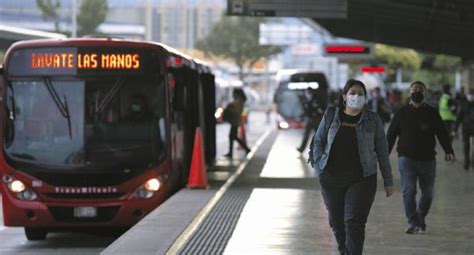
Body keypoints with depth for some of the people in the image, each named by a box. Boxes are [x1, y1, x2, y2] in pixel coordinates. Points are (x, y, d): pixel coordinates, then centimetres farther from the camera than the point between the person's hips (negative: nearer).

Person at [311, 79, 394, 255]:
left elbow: (382, 151, 5)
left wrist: (388, 181, 5)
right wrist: (319, 167, 0)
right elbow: (318, 141, 12)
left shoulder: (372, 120, 2)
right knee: (336, 221, 11)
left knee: (354, 222, -13)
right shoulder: (331, 115, 5)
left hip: (361, 179, -2)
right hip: (332, 179, 2)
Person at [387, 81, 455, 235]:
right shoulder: (402, 113, 5)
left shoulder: (432, 113, 7)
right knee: (409, 190, -13)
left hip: (427, 159, 2)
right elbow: (391, 135, 7)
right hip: (407, 157, -2)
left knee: (428, 192, 7)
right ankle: (414, 224, -12)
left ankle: (420, 220, 27)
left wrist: (449, 151, -13)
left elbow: (442, 133, 2)